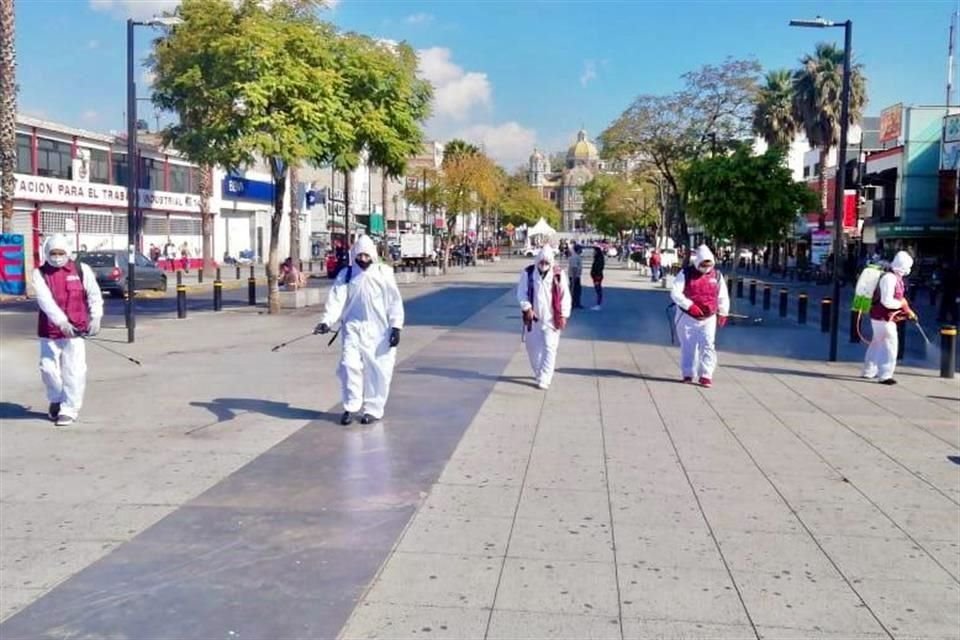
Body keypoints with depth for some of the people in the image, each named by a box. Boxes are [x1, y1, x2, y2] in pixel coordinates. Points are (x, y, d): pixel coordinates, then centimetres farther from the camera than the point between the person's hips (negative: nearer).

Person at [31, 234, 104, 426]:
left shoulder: (81, 270, 1)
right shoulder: (39, 274, -2)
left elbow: (94, 294, 5)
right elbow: (45, 300, -15)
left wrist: (95, 317, -7)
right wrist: (61, 321, -26)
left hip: (76, 329, -1)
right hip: (49, 331, 1)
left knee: (74, 371, -6)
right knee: (48, 367, 6)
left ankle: (69, 409, 4)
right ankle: (56, 399, 33)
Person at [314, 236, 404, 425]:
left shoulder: (384, 273, -1)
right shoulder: (346, 274, 3)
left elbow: (394, 301, 0)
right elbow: (337, 299, -5)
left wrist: (396, 326, -6)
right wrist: (327, 321, -19)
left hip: (379, 329, -1)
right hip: (353, 327, 1)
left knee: (378, 369, 2)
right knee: (349, 364, -9)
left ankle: (374, 409, 17)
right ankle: (351, 406, 8)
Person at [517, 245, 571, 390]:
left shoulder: (559, 274, -4)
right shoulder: (528, 273, -2)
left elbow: (565, 295, -1)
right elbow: (521, 292, 0)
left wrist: (564, 315, -5)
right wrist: (527, 308, -13)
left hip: (551, 318, -2)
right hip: (533, 317, 2)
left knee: (549, 348, -5)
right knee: (532, 346, 11)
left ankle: (544, 379, -2)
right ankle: (538, 372, 32)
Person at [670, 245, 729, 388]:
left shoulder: (717, 275, 5)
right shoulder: (686, 273, -6)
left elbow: (723, 296, 15)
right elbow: (675, 293, -14)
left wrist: (723, 313, 10)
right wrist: (689, 305, -23)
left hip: (708, 318, 2)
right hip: (687, 317, -1)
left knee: (707, 345, -9)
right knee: (688, 346, 6)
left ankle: (706, 375, -5)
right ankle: (688, 374, 18)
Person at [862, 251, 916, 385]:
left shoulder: (896, 278, 12)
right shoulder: (889, 278, -21)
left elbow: (897, 298, 19)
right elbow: (887, 301, -27)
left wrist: (908, 311, 9)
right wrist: (902, 304, -13)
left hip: (881, 317, 10)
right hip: (883, 318, -10)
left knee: (877, 343, 18)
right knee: (889, 345, -7)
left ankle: (869, 371, 28)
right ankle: (885, 375, -4)